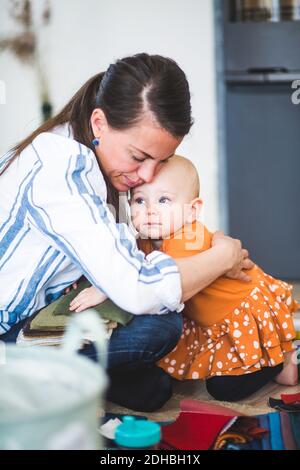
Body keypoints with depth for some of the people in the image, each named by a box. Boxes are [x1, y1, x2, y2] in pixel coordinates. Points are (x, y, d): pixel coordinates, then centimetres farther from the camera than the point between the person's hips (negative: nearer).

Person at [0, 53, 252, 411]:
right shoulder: (58, 169, -26)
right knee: (159, 324, -20)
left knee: (151, 388, 4)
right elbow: (136, 290, -31)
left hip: (33, 320, 9)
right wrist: (224, 257, -15)